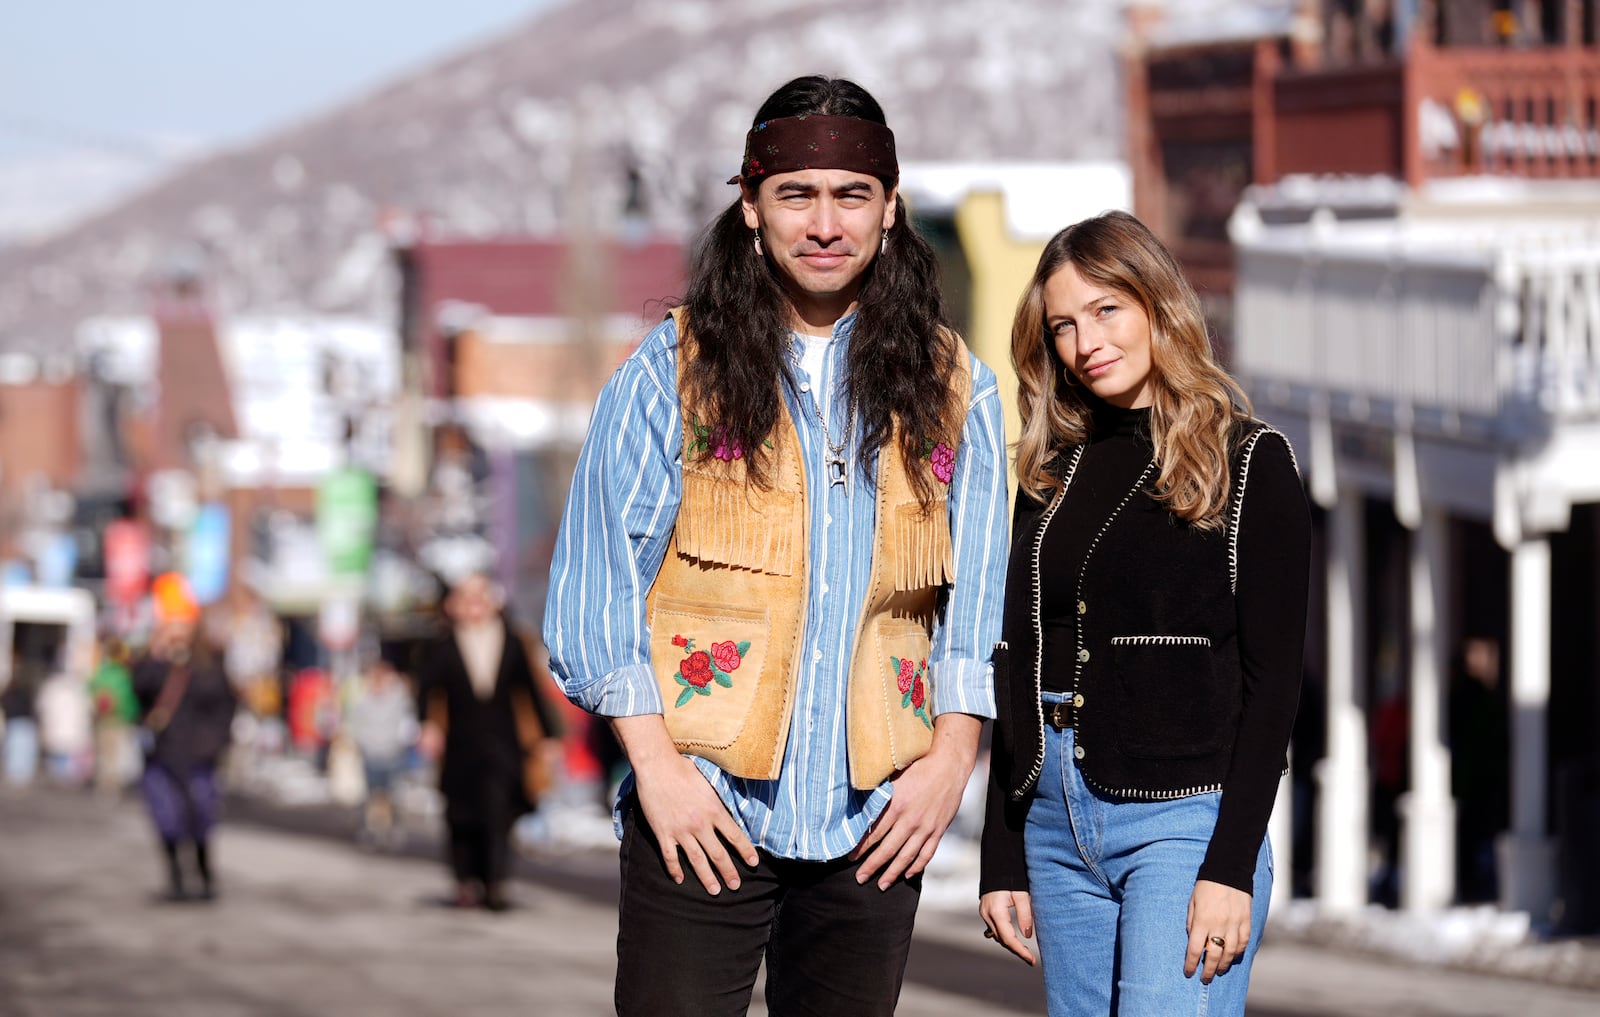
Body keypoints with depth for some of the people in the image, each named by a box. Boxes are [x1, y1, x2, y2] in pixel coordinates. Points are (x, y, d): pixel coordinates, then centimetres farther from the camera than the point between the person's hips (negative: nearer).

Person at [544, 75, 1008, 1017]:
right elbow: (597, 583, 1)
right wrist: (657, 763, -7)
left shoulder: (951, 385, 10)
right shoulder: (670, 373, 3)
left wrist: (952, 756, 0)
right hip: (705, 812, -2)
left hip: (878, 821, 2)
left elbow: (979, 593, 11)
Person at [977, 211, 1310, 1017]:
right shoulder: (1054, 477, 14)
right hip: (1056, 823, 6)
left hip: (1182, 820, -6)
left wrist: (1231, 866, -14)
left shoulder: (1249, 466, -1)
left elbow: (1272, 680, -6)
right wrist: (1002, 861, 11)